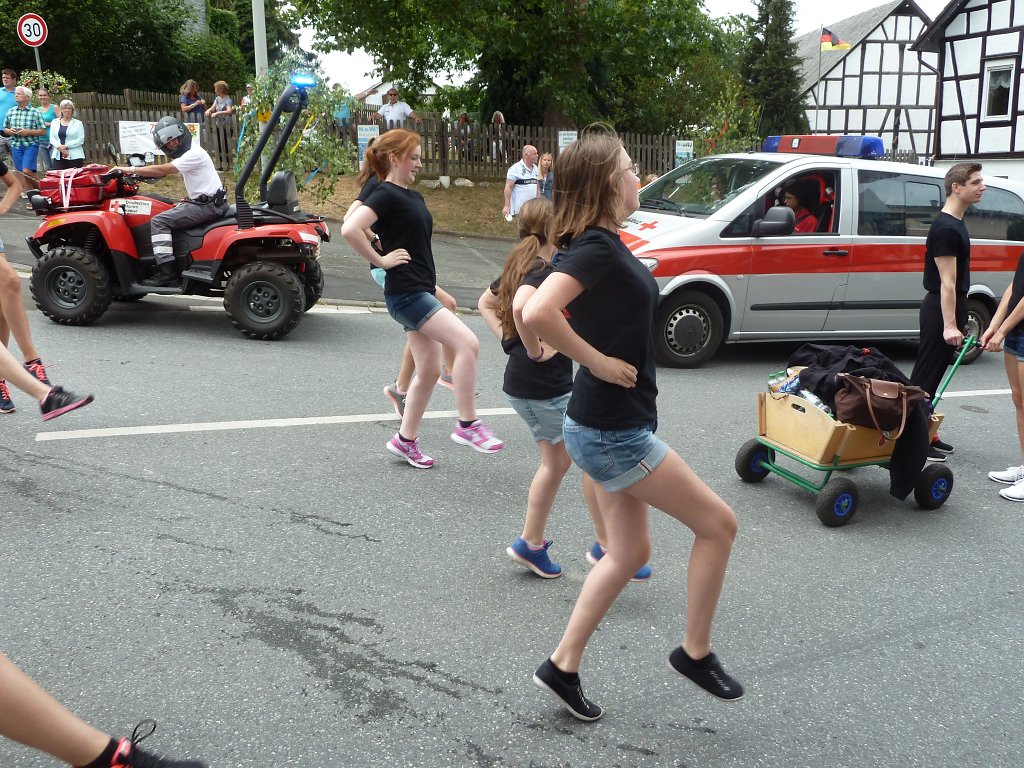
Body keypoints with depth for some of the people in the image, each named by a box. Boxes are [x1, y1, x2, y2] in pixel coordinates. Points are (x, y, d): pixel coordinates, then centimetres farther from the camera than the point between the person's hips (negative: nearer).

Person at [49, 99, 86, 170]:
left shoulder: (78, 123, 8)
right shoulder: (54, 122, 16)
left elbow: (81, 140, -2)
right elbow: (52, 138, 8)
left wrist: (67, 146, -13)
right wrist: (59, 147, -11)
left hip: (74, 156, -2)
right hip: (58, 156, 2)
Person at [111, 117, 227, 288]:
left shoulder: (194, 154, -14)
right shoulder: (188, 153, 18)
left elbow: (163, 170, -18)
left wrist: (131, 169, -13)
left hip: (208, 205, -11)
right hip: (204, 202, 11)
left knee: (159, 221, -13)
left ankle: (167, 273, -20)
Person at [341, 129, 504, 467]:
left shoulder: (414, 197, 16)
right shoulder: (386, 195, -12)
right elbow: (350, 229, -26)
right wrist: (380, 260, -17)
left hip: (422, 291, 10)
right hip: (405, 294, -10)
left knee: (429, 370, 11)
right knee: (467, 342, -19)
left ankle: (405, 440, 23)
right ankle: (467, 424, -11)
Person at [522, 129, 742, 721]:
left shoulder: (603, 244, 8)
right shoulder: (597, 248, -21)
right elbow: (537, 314, -36)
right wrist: (597, 361, -23)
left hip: (610, 427, 10)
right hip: (614, 432, -10)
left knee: (630, 552, 17)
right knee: (718, 523, 3)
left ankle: (563, 667, 25)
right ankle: (696, 652, 19)